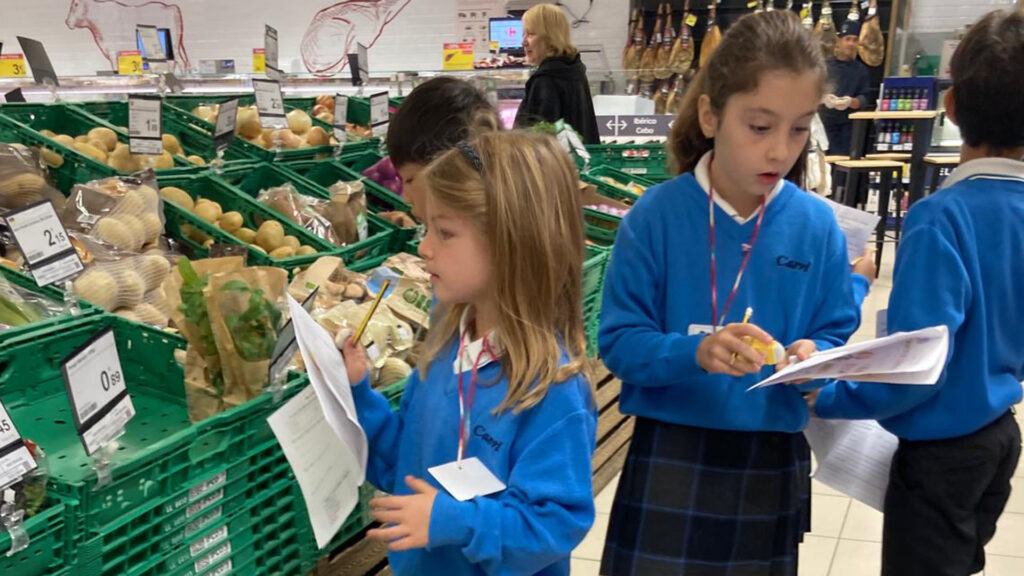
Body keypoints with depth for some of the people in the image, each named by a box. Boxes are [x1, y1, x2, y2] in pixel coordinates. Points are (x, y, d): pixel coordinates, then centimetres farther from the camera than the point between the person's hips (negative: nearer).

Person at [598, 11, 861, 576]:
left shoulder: (817, 226, -5)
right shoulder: (656, 215, -13)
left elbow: (835, 335, 3)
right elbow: (618, 341, -12)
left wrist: (814, 357, -19)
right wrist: (693, 353, -29)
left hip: (773, 463, 3)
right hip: (669, 459, -2)